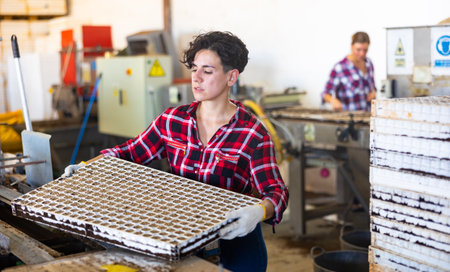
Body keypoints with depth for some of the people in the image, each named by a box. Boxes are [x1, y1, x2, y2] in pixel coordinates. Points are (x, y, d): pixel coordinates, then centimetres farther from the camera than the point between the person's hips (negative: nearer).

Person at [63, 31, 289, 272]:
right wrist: (86, 167, -3)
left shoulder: (253, 134, -10)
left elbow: (276, 191, -17)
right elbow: (129, 152, 12)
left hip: (231, 236, -2)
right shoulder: (172, 120, 3)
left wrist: (258, 212, -40)